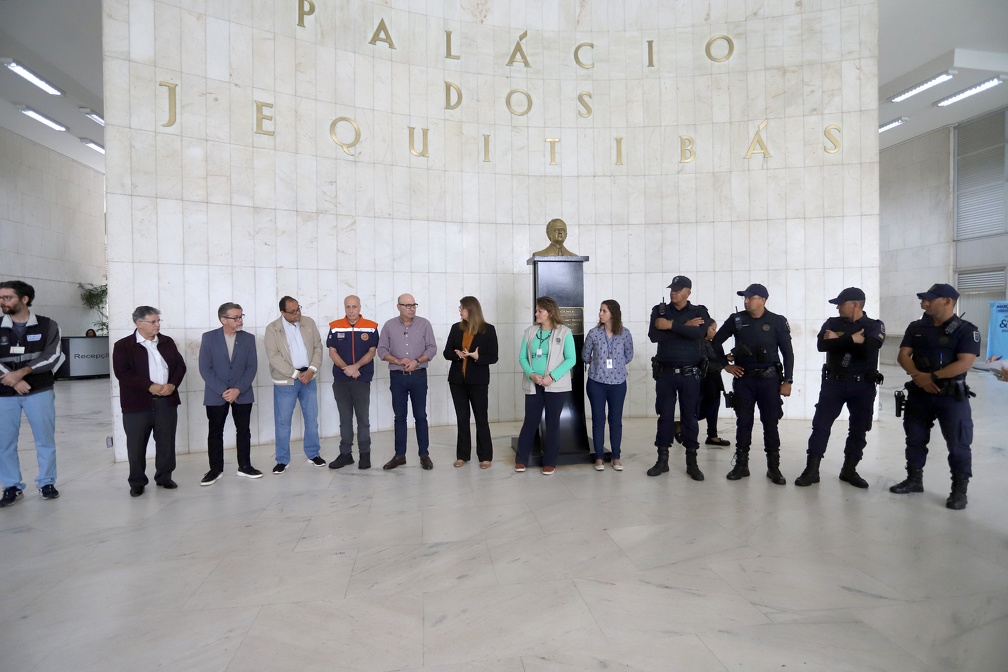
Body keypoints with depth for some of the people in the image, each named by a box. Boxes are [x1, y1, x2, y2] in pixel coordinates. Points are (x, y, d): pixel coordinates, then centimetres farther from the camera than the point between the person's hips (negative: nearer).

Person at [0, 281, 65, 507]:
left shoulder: (47, 325, 0)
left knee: (45, 439, 5)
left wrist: (21, 372, -17)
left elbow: (53, 356, -9)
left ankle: (47, 483, 17)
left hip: (40, 392, -2)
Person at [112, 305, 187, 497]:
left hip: (167, 401, 3)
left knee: (166, 443, 9)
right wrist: (150, 386, -19)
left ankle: (164, 477, 23)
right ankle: (137, 482, 20)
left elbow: (180, 366, 7)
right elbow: (122, 373, -12)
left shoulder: (167, 342, 10)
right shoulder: (123, 345, -2)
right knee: (136, 445, 6)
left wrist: (172, 385, -10)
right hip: (137, 403, -3)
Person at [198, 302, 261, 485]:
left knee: (244, 430, 8)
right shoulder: (209, 337, -3)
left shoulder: (248, 338, 1)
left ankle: (244, 466, 20)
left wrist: (238, 389, -14)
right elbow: (205, 369, -7)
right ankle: (216, 469, 19)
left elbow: (252, 367, -2)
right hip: (216, 395, -1)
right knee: (215, 433, 7)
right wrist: (223, 391, -15)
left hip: (242, 394, 1)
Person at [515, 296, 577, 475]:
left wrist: (552, 377, -18)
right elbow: (522, 357, 3)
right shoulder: (530, 331, 5)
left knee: (552, 423, 7)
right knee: (530, 421, 5)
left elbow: (571, 359, -8)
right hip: (533, 385, 2)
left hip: (556, 386, -2)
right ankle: (521, 459, 18)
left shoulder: (564, 332, -4)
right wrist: (531, 374, -15)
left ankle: (550, 462, 18)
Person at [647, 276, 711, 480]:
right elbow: (653, 335, -13)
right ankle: (662, 460, 16)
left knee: (689, 417, 6)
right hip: (665, 373, 1)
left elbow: (700, 333, -20)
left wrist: (671, 325, -19)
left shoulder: (699, 311, 1)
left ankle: (692, 462, 16)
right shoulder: (659, 310, 4)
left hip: (690, 374, -1)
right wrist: (684, 327, -15)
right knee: (665, 416, 6)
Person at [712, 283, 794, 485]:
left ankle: (773, 467, 17)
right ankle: (741, 465, 16)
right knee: (743, 422, 6)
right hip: (743, 379, 1)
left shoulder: (777, 322, -2)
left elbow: (788, 353, 0)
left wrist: (787, 381, -3)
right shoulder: (736, 319, 1)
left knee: (770, 423, 5)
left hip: (769, 379, -1)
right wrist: (725, 365, 3)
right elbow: (715, 342, 9)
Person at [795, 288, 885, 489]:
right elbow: (822, 345, -13)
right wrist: (851, 340, -19)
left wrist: (838, 340, -13)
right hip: (833, 383, 1)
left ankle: (849, 470, 24)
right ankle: (812, 470, 4)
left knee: (858, 430, 8)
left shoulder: (875, 326, 0)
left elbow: (867, 349, -19)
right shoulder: (832, 323, 5)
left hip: (863, 386, -1)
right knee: (820, 426, -2)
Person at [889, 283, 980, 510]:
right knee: (915, 439, 12)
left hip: (952, 396, -4)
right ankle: (914, 480, 25)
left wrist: (932, 377, -21)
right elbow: (903, 355, -1)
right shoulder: (916, 327, 7)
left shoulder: (966, 330, -7)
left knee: (958, 444, 1)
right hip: (918, 394, 5)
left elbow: (964, 363, -17)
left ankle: (959, 490, 13)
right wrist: (918, 376, -17)